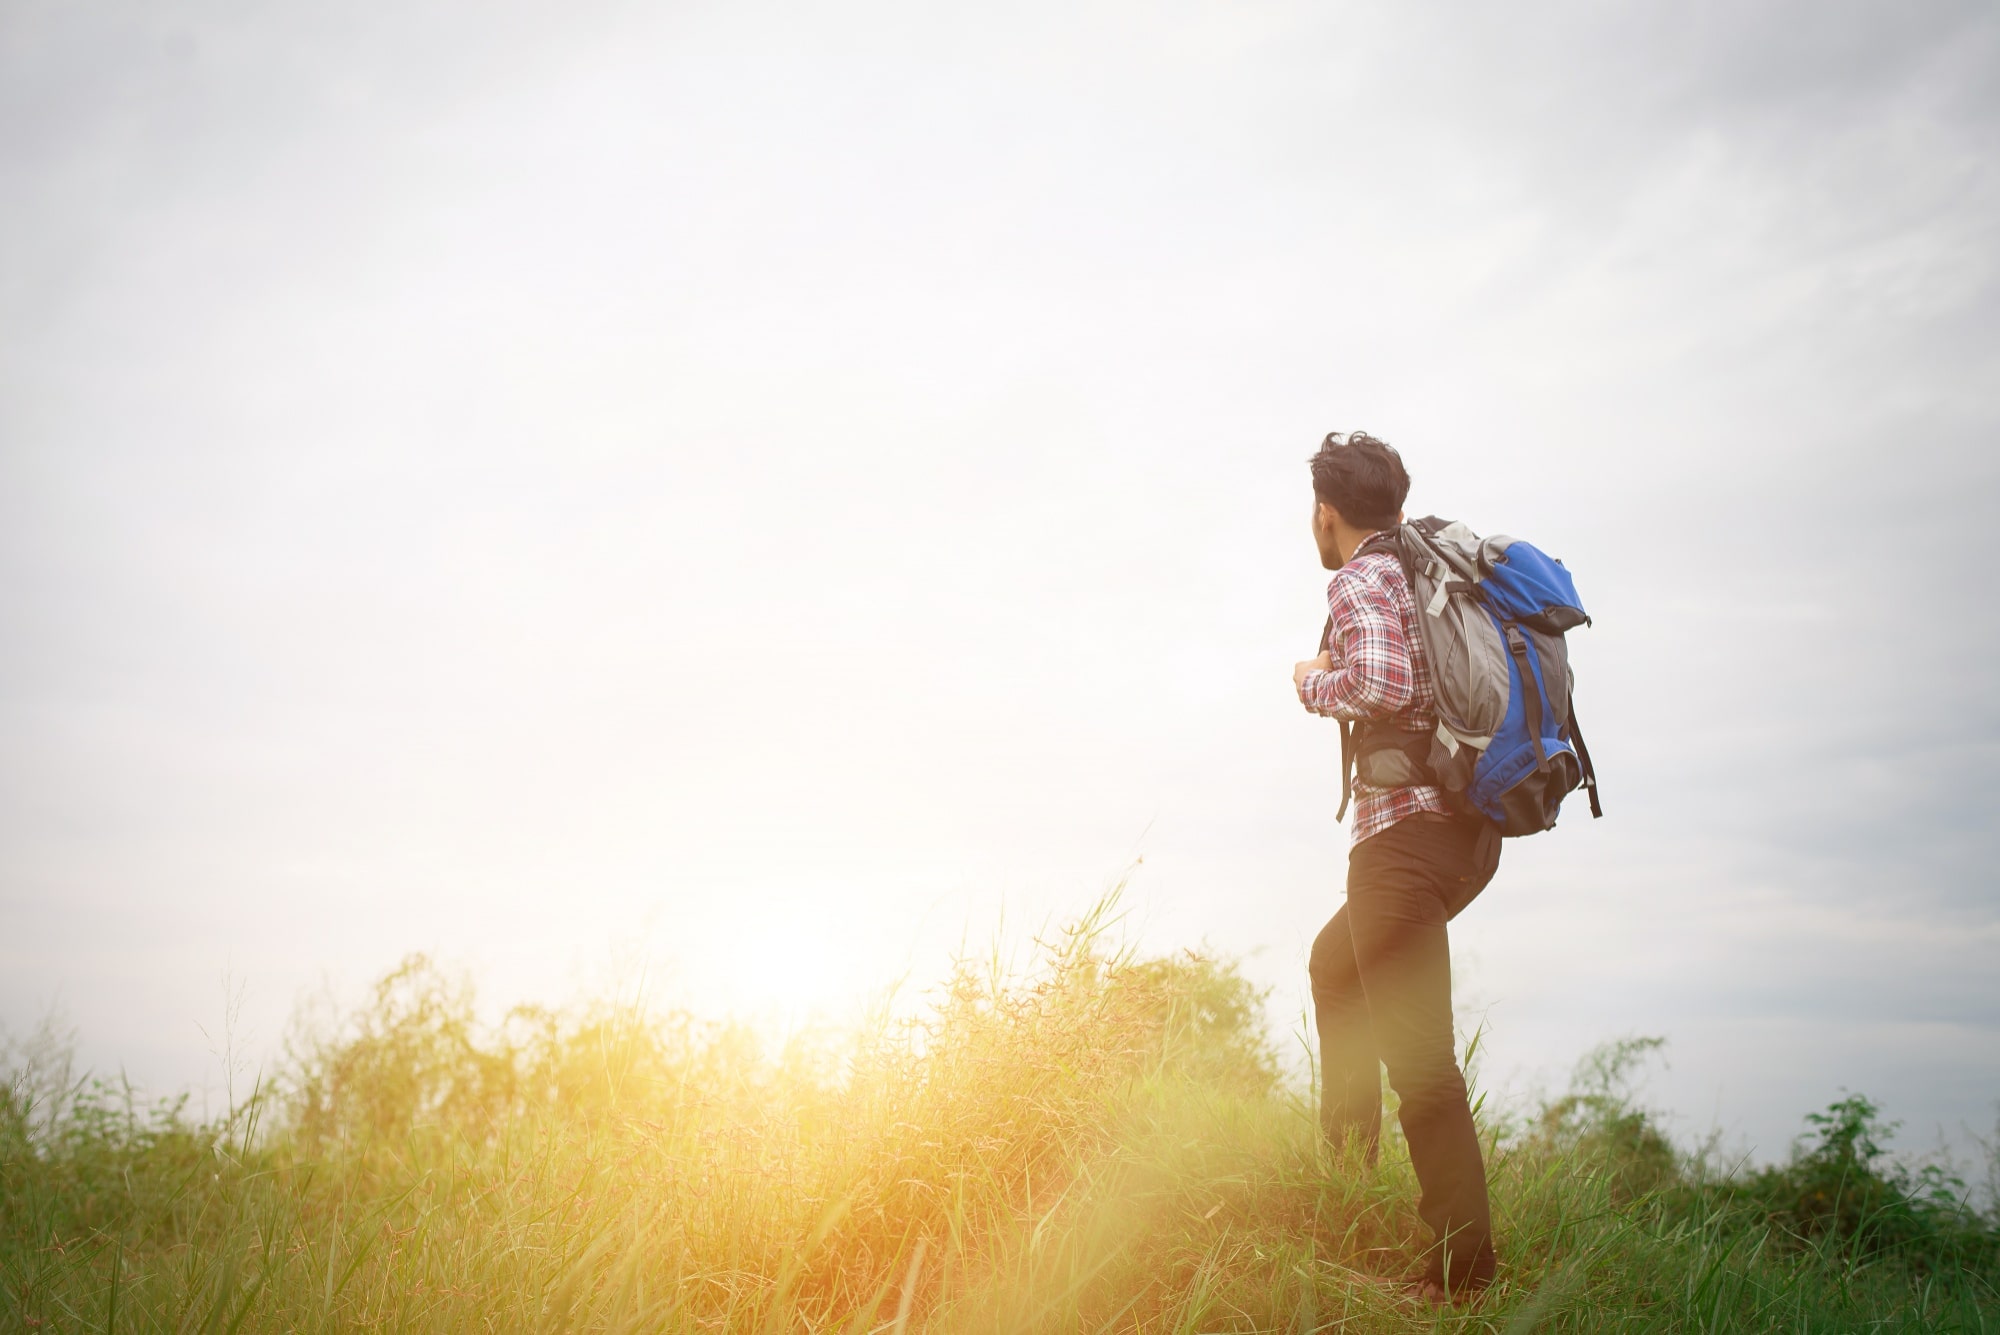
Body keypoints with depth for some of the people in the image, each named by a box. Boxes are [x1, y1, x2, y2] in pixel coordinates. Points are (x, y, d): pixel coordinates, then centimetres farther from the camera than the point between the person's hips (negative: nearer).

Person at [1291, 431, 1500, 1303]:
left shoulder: (1359, 580, -8)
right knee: (1336, 965, 29)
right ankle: (1345, 1145, 34)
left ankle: (1461, 1269, -3)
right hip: (1474, 824, 10)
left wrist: (1313, 682, -5)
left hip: (1409, 828, -10)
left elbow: (1383, 685, -25)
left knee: (1418, 1059, -6)